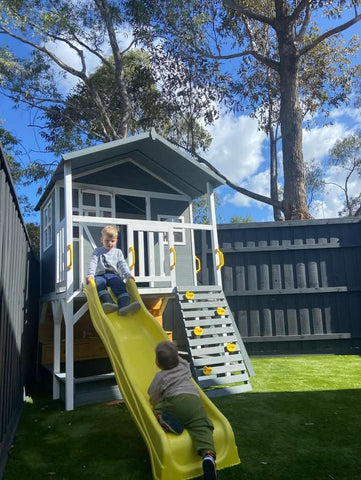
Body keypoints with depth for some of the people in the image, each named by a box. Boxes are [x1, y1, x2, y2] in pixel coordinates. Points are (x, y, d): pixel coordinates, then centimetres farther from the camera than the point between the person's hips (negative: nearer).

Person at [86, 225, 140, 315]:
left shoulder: (118, 252, 21)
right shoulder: (97, 251, 16)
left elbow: (123, 264, 10)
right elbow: (93, 263, 1)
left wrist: (128, 274, -10)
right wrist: (90, 275, -18)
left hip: (114, 275, 1)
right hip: (100, 275, 0)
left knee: (120, 284, -32)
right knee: (98, 283, -36)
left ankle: (124, 305, -55)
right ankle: (109, 303, -55)